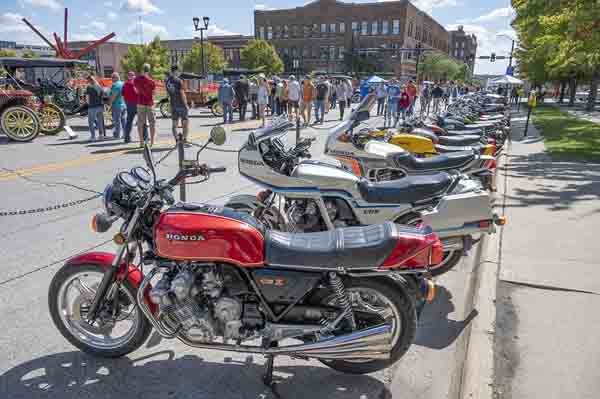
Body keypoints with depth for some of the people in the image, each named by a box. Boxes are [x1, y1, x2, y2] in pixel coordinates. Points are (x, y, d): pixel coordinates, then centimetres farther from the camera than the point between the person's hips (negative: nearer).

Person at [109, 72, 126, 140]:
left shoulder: (115, 85, -15)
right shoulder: (123, 84, 11)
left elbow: (114, 96, -20)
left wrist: (110, 103, -10)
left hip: (117, 105, -8)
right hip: (124, 104, 8)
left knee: (117, 120, -2)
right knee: (123, 119, 14)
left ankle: (117, 135, 3)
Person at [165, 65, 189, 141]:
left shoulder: (167, 80, 6)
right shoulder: (178, 81, -14)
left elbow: (168, 93, 12)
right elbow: (182, 94, -16)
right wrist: (186, 105, -10)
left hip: (173, 105, 6)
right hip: (181, 104, -6)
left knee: (174, 124, 7)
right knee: (185, 122, 4)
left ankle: (176, 140, 6)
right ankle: (185, 139, 3)